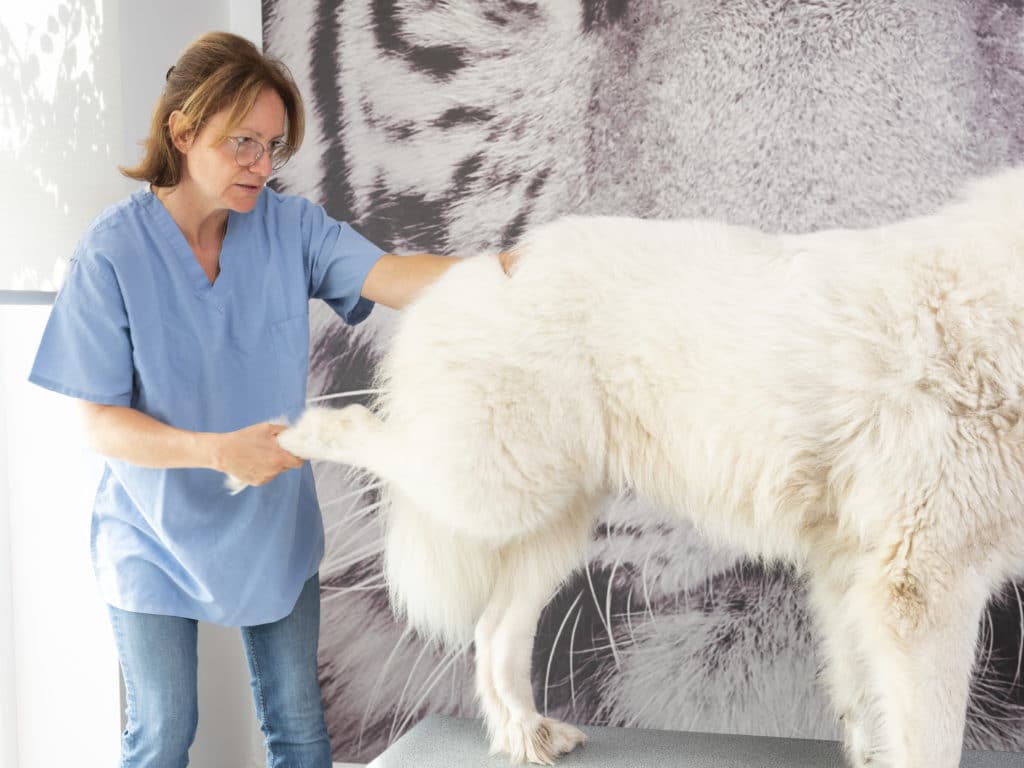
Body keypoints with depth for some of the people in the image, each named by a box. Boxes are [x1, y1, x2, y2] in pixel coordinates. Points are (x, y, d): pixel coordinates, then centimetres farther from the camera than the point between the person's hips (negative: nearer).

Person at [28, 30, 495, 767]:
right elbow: (102, 425, -16)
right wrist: (218, 451, -32)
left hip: (275, 530, 3)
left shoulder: (290, 225, -9)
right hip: (157, 539, -2)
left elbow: (393, 278, -26)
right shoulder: (113, 251, -17)